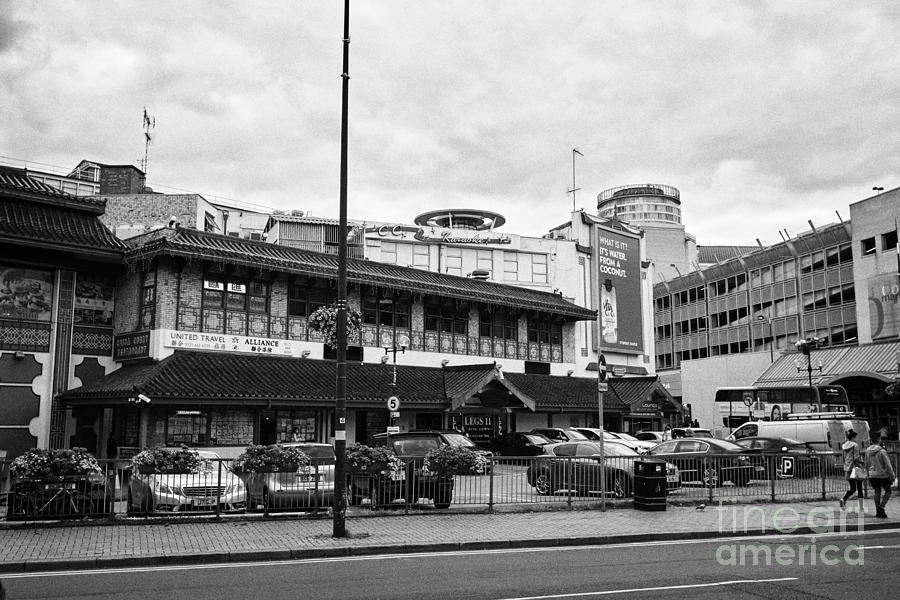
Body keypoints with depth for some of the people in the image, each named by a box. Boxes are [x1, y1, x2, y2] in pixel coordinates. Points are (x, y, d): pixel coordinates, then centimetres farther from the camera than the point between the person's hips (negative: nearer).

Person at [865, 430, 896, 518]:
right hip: (883, 475, -5)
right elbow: (888, 465, -15)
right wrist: (892, 475, -6)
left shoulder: (867, 450, 0)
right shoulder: (882, 451, -19)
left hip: (873, 475, 5)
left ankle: (878, 511, 15)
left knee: (877, 492, 14)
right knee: (888, 491, 11)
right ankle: (881, 506, -4)